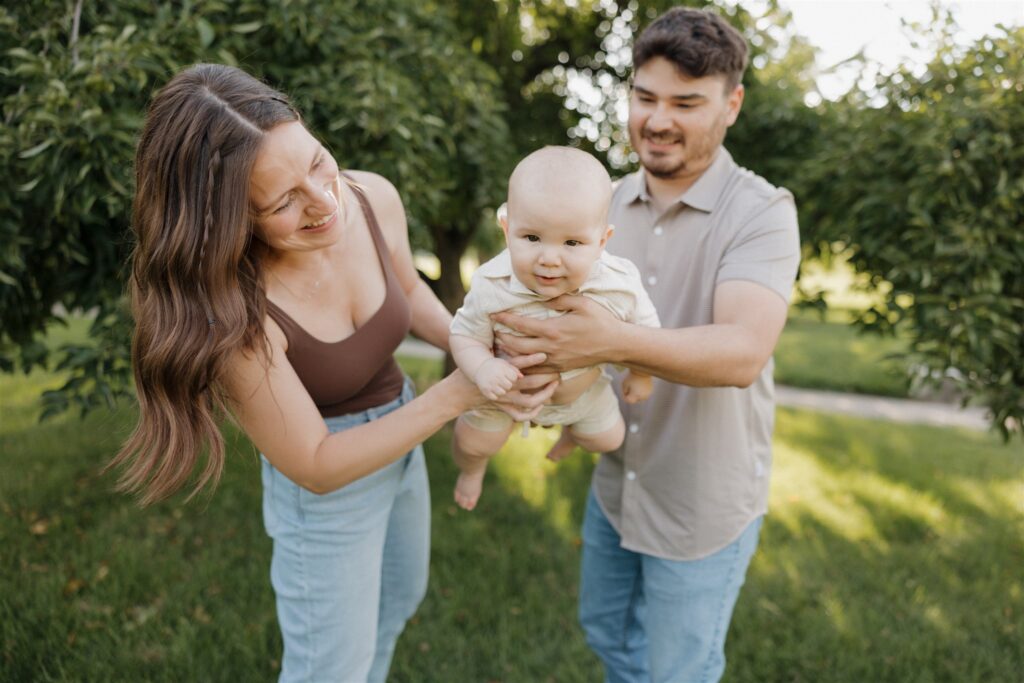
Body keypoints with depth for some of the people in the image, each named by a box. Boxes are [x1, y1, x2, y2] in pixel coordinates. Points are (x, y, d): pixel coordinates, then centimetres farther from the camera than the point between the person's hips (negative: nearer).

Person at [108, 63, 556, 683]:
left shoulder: (374, 198, -20)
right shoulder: (235, 311, -34)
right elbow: (316, 466, -26)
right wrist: (460, 393, -33)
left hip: (399, 432, 6)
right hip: (325, 483, -6)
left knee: (401, 597, 31)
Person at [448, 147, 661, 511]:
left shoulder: (621, 284, -36)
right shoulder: (491, 287, -39)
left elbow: (644, 327, -14)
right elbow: (465, 335, -23)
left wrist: (641, 375, 0)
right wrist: (482, 368, -44)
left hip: (585, 391, 2)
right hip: (508, 386, -2)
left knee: (607, 440, 26)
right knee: (473, 442, 16)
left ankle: (569, 430, 64)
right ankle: (471, 468, 56)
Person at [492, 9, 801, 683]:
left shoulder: (762, 212, -17)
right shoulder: (610, 202, -1)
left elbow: (743, 352, -32)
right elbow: (571, 306, 5)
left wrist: (616, 342, -48)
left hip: (704, 501, -5)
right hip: (613, 482, 5)